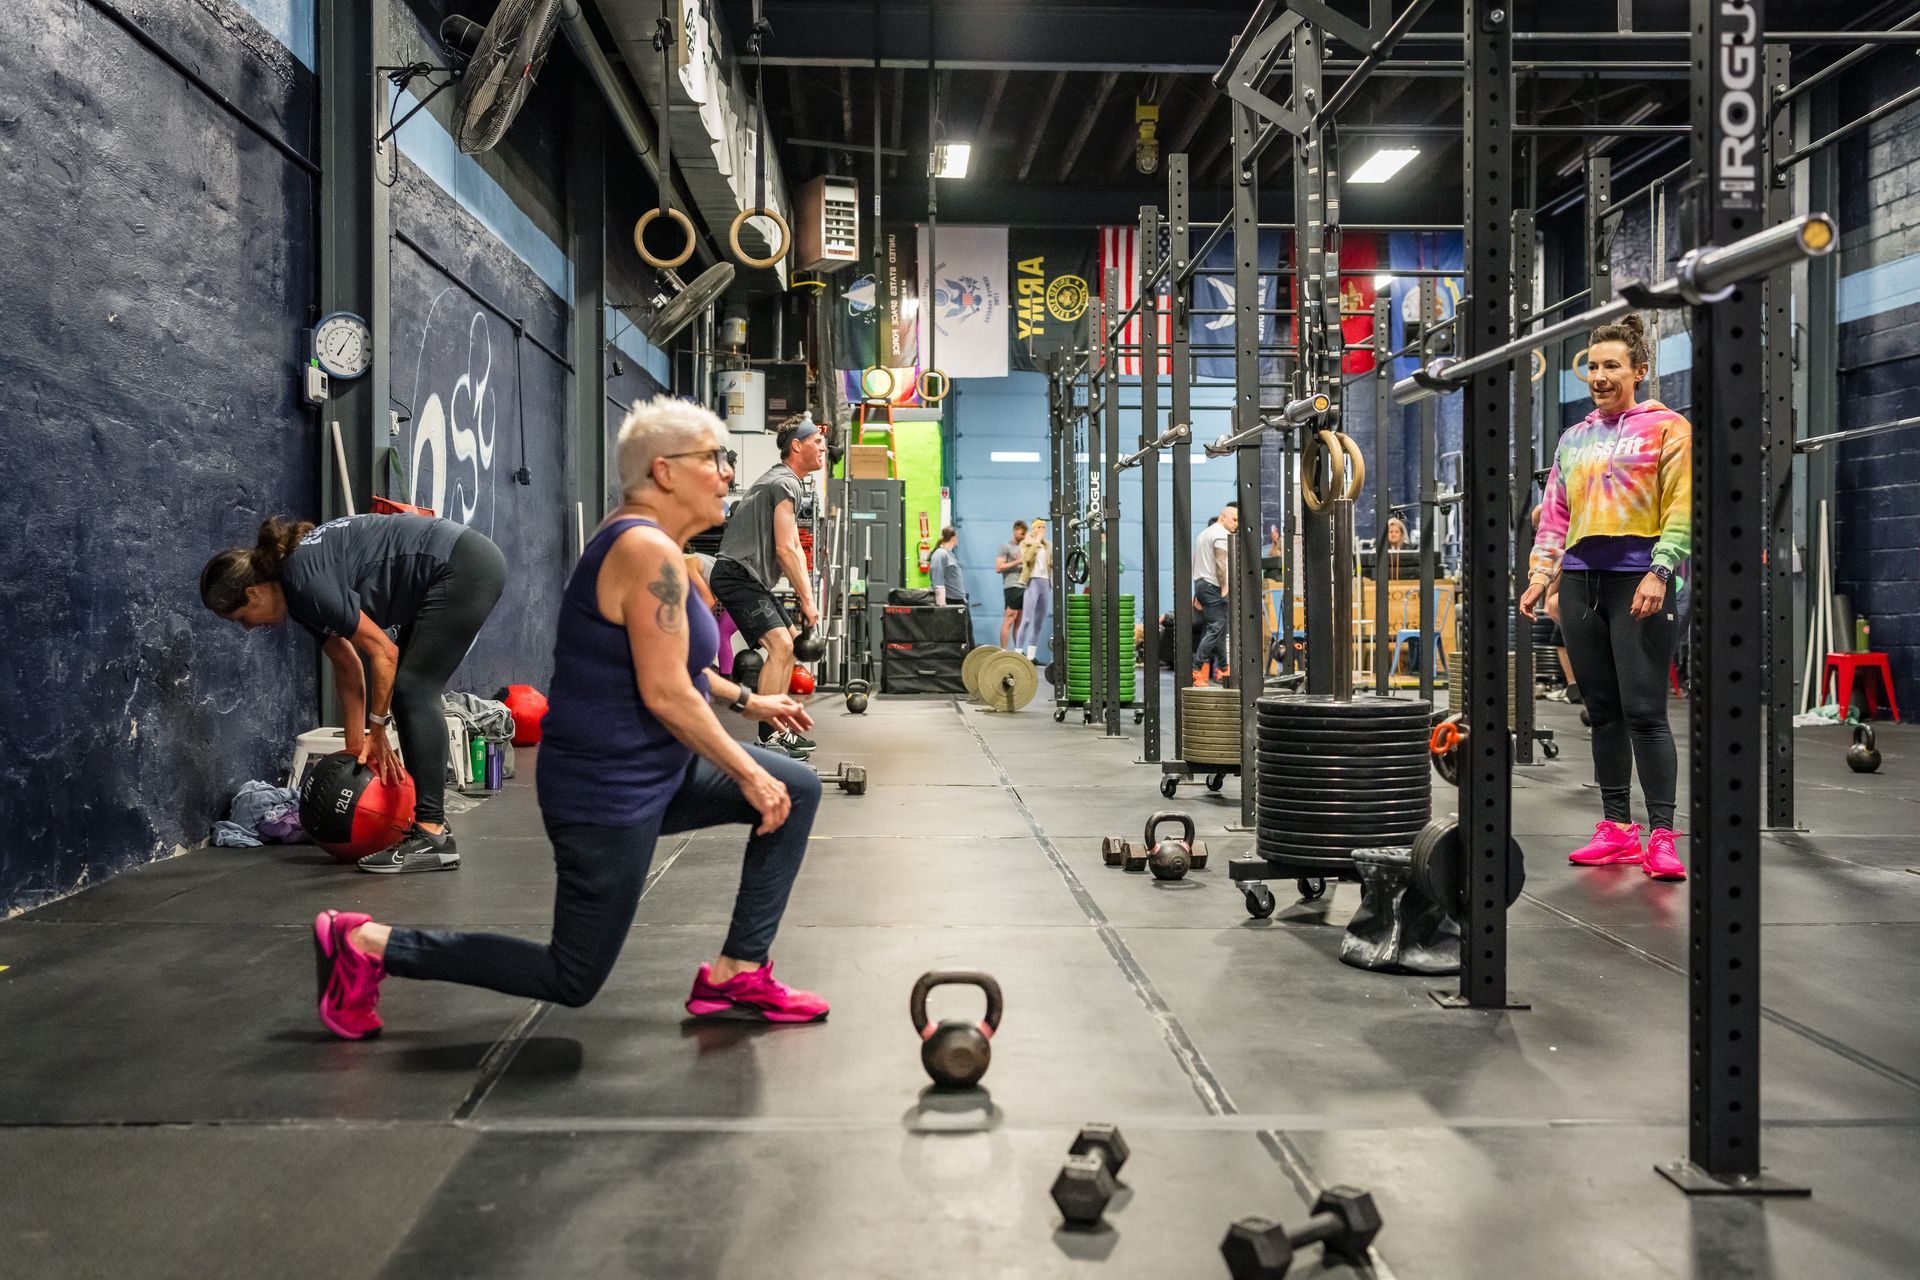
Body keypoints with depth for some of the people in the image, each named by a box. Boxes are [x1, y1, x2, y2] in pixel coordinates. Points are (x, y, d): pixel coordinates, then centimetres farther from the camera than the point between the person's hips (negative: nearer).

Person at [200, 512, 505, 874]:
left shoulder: (306, 581, -18)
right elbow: (347, 665, 16)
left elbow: (383, 651, -15)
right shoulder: (299, 589, 9)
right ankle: (431, 820, 15)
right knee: (411, 692, 10)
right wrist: (356, 745, 16)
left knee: (412, 692, -10)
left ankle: (434, 838, -10)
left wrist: (376, 729, -4)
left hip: (463, 568, -10)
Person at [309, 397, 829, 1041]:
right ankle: (368, 943, 9)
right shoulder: (648, 551, -22)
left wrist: (747, 699, 22)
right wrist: (749, 775, -17)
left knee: (797, 790, 10)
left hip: (652, 769, 10)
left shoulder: (643, 539, 9)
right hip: (609, 790, -10)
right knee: (572, 980, 3)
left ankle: (737, 975, 13)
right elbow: (665, 694, -24)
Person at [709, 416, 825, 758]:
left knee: (791, 641, 15)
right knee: (781, 646, -21)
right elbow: (785, 550, -18)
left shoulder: (788, 482, 21)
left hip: (752, 578, 11)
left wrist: (803, 595, 17)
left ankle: (778, 728, 18)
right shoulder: (785, 484, -12)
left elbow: (793, 548, 23)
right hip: (737, 575, -11)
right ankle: (770, 736, -20)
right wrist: (807, 599, -13)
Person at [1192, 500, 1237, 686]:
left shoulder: (1204, 533, 23)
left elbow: (1196, 563, 25)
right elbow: (1220, 563, -19)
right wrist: (1224, 588, -18)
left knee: (1219, 628, 13)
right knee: (1216, 629, -11)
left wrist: (1197, 593, 24)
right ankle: (1196, 669, -18)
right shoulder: (1222, 534, -8)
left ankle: (1222, 669, 14)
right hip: (1213, 586, -10)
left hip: (1200, 584, 10)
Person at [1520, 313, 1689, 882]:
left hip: (1640, 577, -5)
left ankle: (1661, 837, -4)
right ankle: (1617, 830, 14)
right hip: (1581, 578, 5)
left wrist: (1659, 572, -17)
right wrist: (1541, 574, 7)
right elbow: (1555, 515, 19)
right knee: (1603, 711, 8)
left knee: (1644, 710, -9)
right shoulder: (1574, 440, 19)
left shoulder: (1666, 427, 3)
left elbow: (1683, 508, -6)